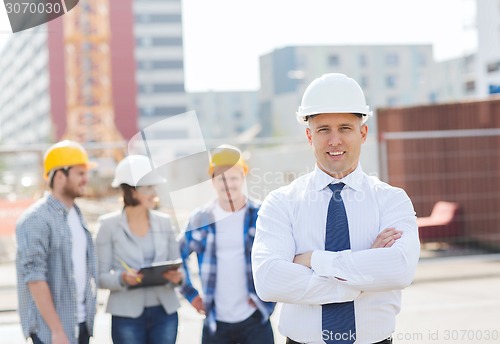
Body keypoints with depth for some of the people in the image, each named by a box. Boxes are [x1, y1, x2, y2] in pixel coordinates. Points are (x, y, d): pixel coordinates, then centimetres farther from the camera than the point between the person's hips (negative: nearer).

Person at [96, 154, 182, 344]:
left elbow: (176, 267, 10)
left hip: (165, 313, 3)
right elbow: (100, 276, -5)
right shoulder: (109, 225, -5)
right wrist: (122, 278, -24)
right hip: (127, 315, -3)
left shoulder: (163, 222, 6)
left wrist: (177, 277, -13)